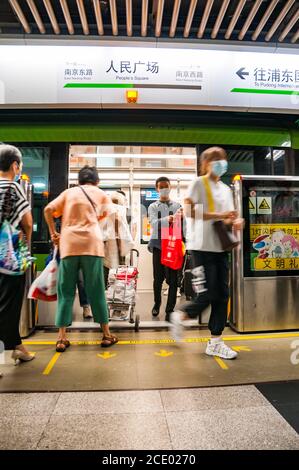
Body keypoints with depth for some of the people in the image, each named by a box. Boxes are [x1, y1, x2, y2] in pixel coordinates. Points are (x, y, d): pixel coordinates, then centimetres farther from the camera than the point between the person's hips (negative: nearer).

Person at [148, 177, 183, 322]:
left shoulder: (177, 205, 10)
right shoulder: (153, 206, 8)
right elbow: (154, 223, -11)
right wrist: (168, 219, -30)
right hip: (158, 245, 0)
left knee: (173, 278, -3)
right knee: (158, 278, 9)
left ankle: (170, 309, 9)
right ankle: (157, 304, 32)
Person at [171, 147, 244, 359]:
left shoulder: (226, 189, 19)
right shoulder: (198, 183, -2)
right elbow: (189, 211, -15)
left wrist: (236, 221, -1)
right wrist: (219, 216, -19)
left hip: (221, 247, 7)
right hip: (202, 247, -7)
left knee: (222, 295, 6)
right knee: (207, 296, -7)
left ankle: (215, 342, 17)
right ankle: (180, 316, 22)